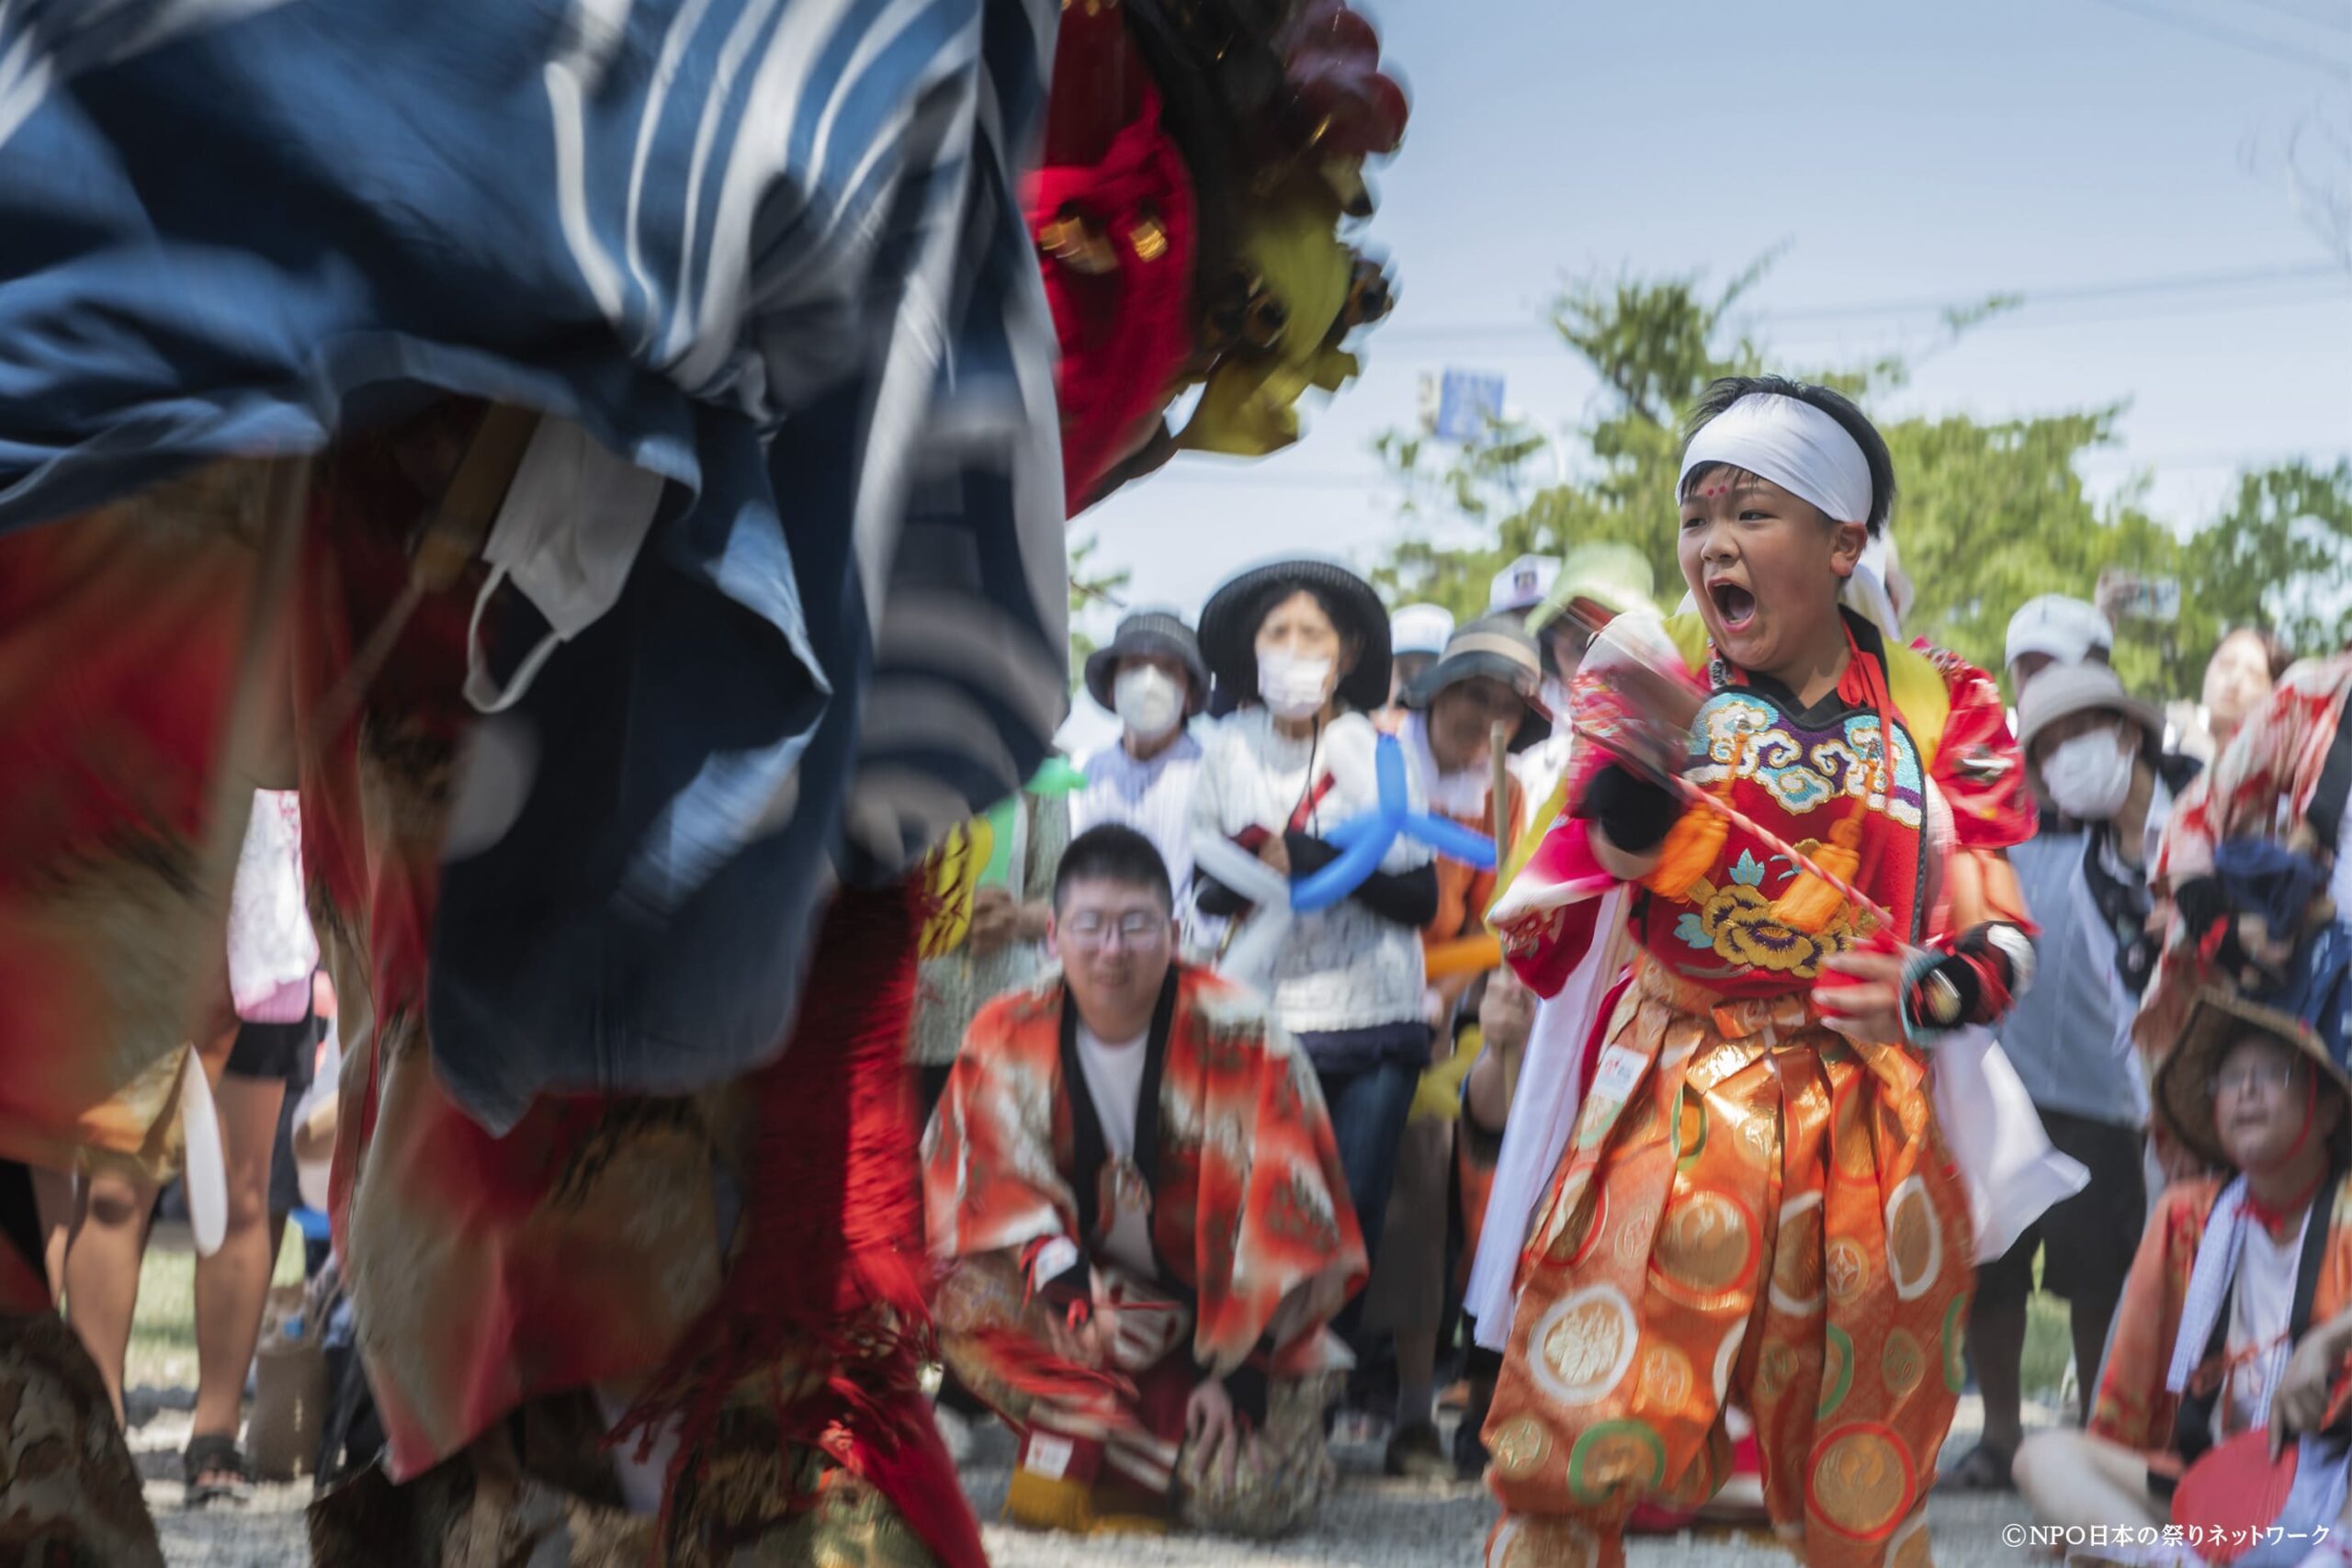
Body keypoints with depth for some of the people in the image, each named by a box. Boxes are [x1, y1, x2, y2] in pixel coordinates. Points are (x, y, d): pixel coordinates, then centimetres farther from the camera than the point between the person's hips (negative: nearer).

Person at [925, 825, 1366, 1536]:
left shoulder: (1242, 1041, -17)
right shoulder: (1005, 1037, -9)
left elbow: (1282, 1221, -15)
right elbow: (993, 1188, -9)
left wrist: (1239, 1373, -18)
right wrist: (1076, 1293, -26)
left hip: (1232, 1312, -2)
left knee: (1247, 1498, -25)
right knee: (963, 1293, -29)